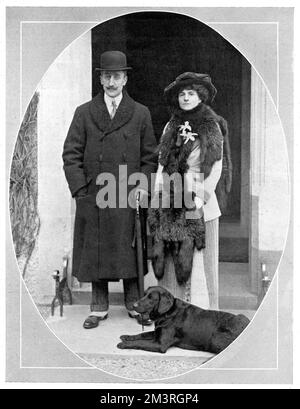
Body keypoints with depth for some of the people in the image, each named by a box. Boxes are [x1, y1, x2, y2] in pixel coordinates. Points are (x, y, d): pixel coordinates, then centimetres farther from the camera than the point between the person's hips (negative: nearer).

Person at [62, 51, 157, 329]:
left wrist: (144, 184, -3)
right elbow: (71, 154, 4)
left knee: (130, 251, 6)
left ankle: (134, 304, 21)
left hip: (129, 196, 0)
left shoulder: (140, 113, 9)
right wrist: (80, 188, -5)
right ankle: (99, 308, 19)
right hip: (93, 196, 1)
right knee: (95, 251, 5)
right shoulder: (84, 113, 8)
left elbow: (150, 156, 10)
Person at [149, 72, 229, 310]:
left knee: (199, 260, 2)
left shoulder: (212, 128, 1)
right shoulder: (171, 127, 12)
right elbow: (161, 163, 12)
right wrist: (158, 193, 3)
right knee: (171, 259, 5)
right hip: (170, 205, 4)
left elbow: (216, 168, -2)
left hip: (198, 203, -3)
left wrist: (201, 198, -11)